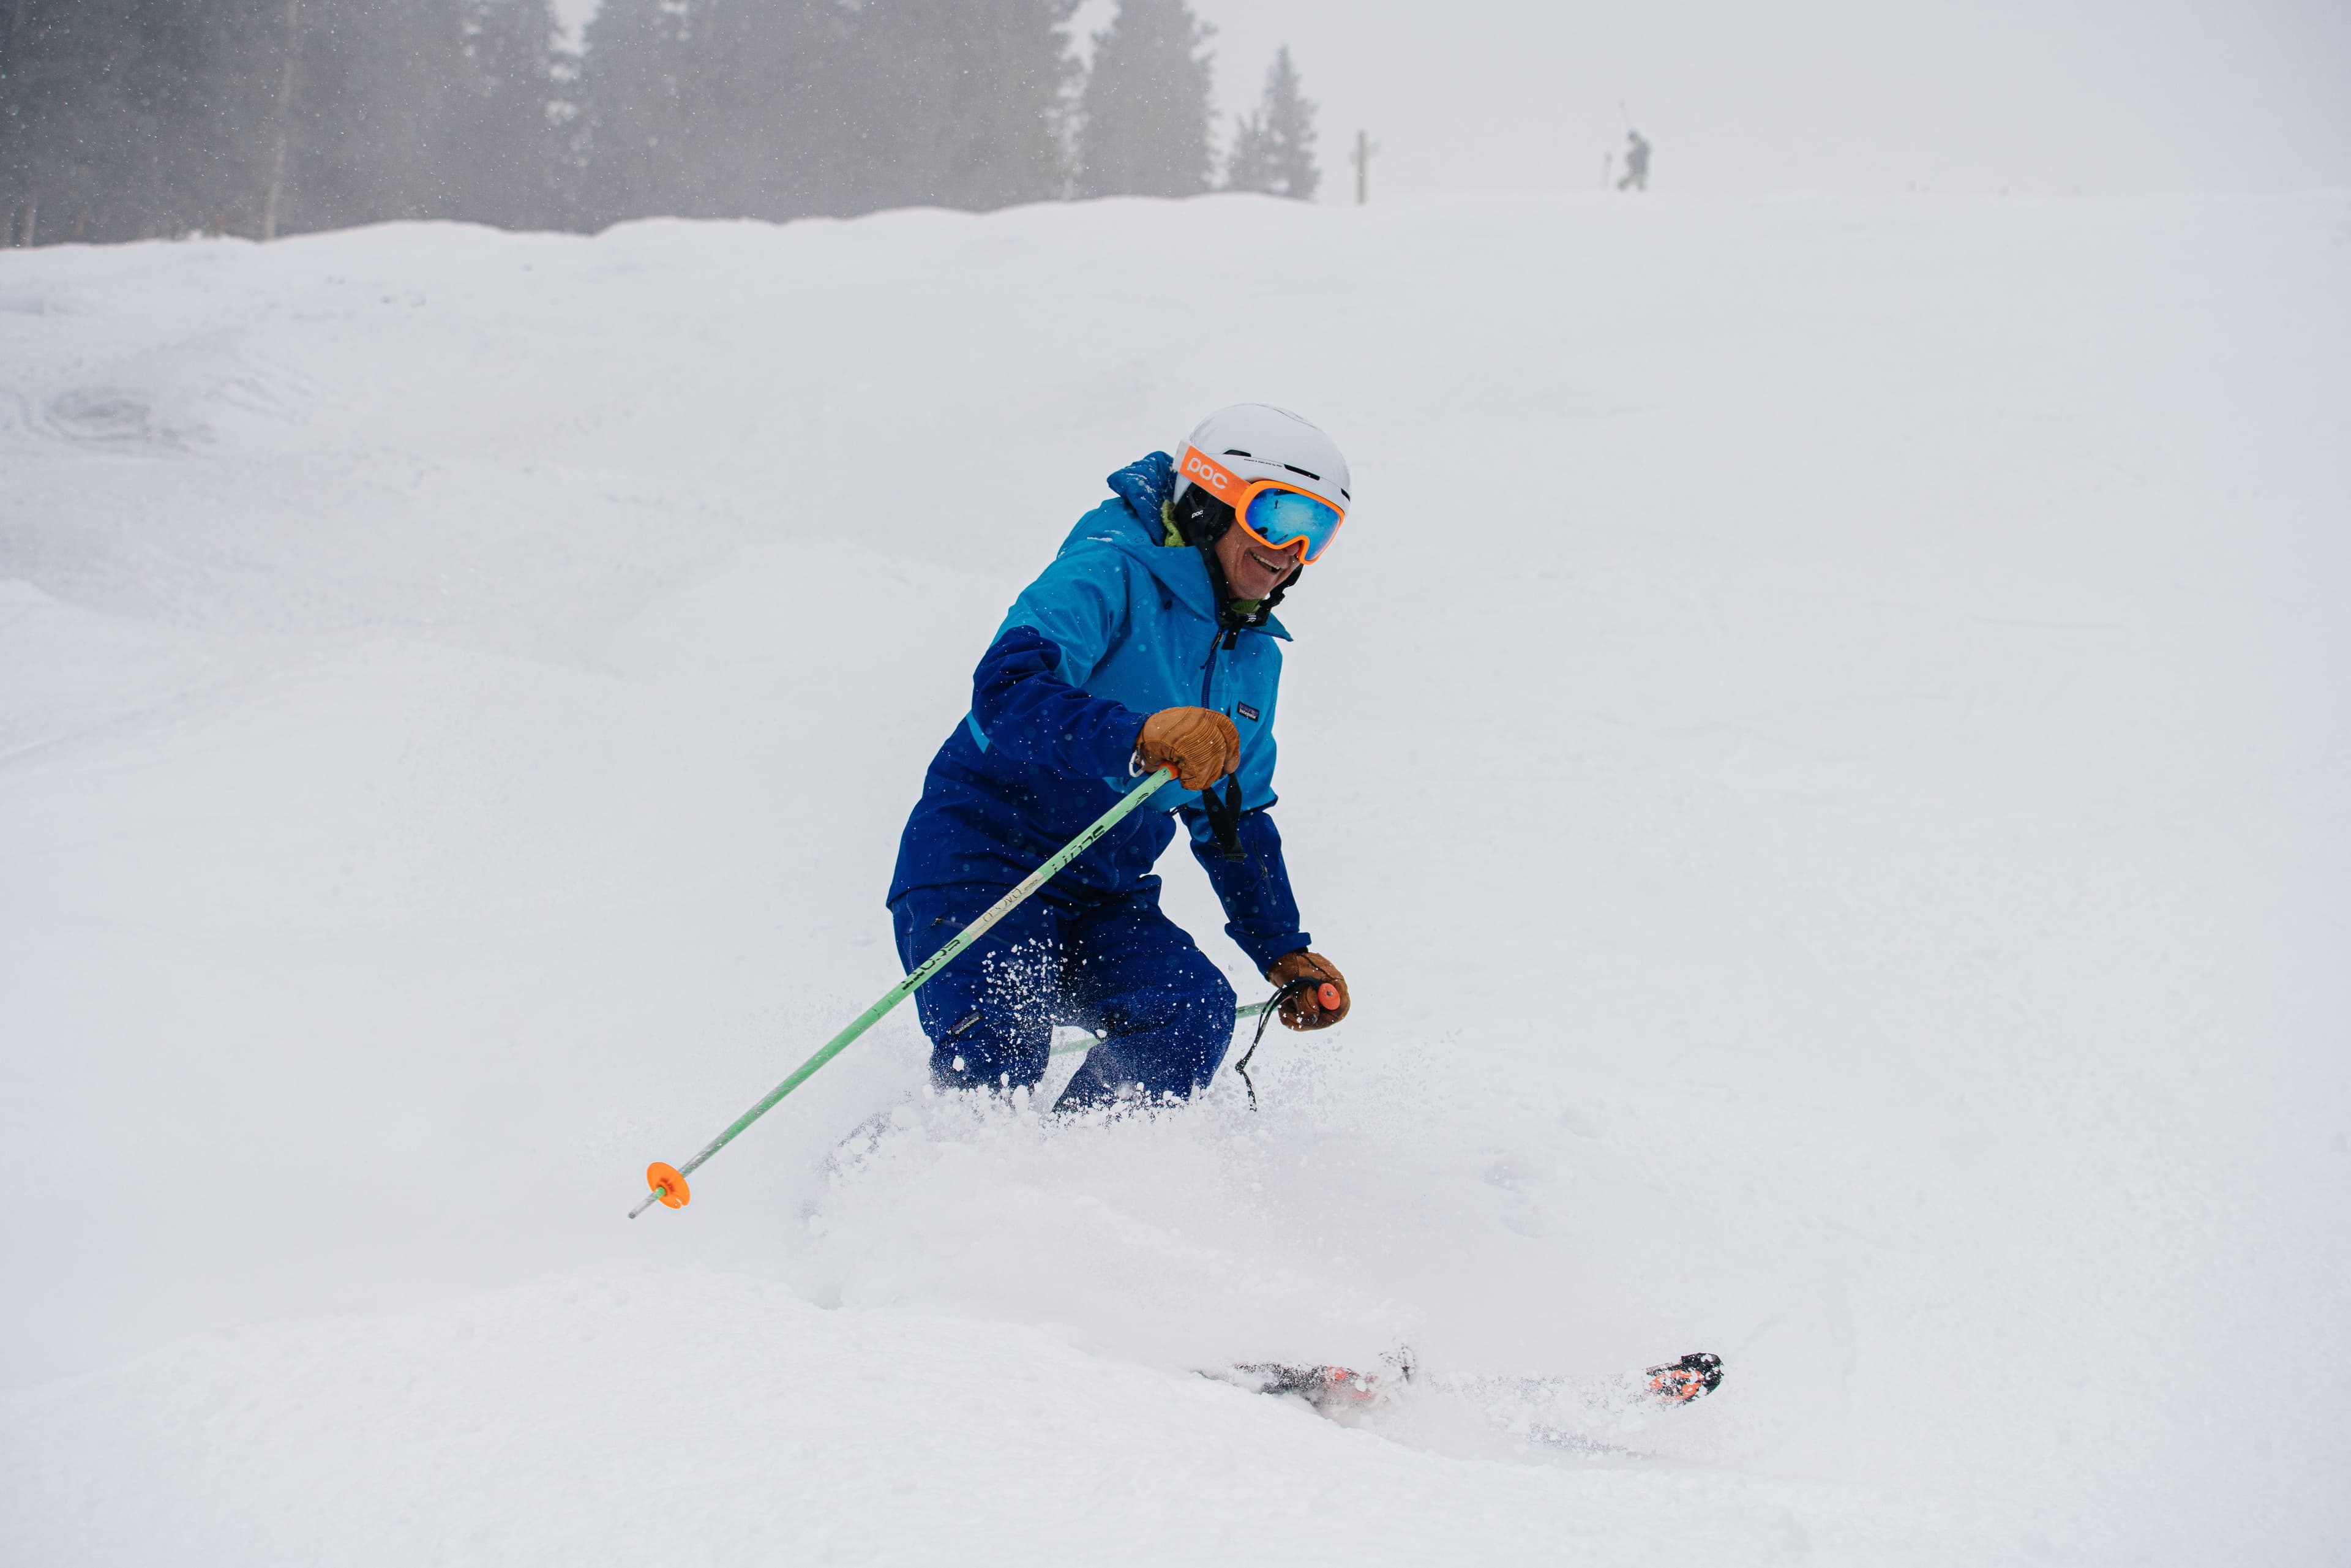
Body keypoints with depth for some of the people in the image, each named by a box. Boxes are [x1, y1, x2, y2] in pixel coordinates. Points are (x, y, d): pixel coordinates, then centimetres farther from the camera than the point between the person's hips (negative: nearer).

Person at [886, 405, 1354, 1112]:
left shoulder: (1254, 657, 15)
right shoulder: (1110, 574, -12)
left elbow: (1235, 823, 26)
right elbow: (1005, 688, -31)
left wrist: (1284, 953, 17)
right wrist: (1137, 737, -46)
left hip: (1103, 899, 7)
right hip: (981, 865, -7)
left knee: (1195, 1011, -21)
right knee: (995, 1071, -26)